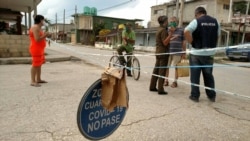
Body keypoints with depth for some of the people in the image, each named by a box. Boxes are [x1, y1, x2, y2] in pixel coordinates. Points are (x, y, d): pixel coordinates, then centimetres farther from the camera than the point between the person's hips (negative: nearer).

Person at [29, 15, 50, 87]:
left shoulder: (38, 28, 17)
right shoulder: (35, 27, -15)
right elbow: (37, 39, -22)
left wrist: (44, 36, 11)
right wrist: (45, 35, -12)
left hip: (40, 49, 10)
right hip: (36, 49, -10)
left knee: (39, 64, 12)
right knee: (35, 65, -9)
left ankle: (38, 79, 20)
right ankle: (33, 81, -5)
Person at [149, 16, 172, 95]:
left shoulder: (159, 29, 16)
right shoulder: (163, 30, -13)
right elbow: (165, 43, -19)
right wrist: (170, 34, -22)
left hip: (158, 52, 9)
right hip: (163, 53, -9)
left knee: (156, 70, 11)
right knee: (162, 71, -6)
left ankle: (152, 87, 17)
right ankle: (160, 90, -3)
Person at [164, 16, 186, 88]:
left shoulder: (181, 30, 1)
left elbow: (183, 42, 4)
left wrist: (184, 53, 3)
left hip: (177, 52, -2)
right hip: (168, 52, 2)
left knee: (176, 67, 5)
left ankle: (175, 82, 17)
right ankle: (166, 80, 20)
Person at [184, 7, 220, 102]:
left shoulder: (196, 21, -6)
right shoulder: (215, 22, 9)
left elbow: (186, 31, -21)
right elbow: (217, 36, 12)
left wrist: (191, 42, -10)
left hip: (196, 52, -4)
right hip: (209, 53, 5)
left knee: (195, 75, 4)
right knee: (208, 75, 15)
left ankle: (195, 96, 9)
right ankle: (212, 96, 21)